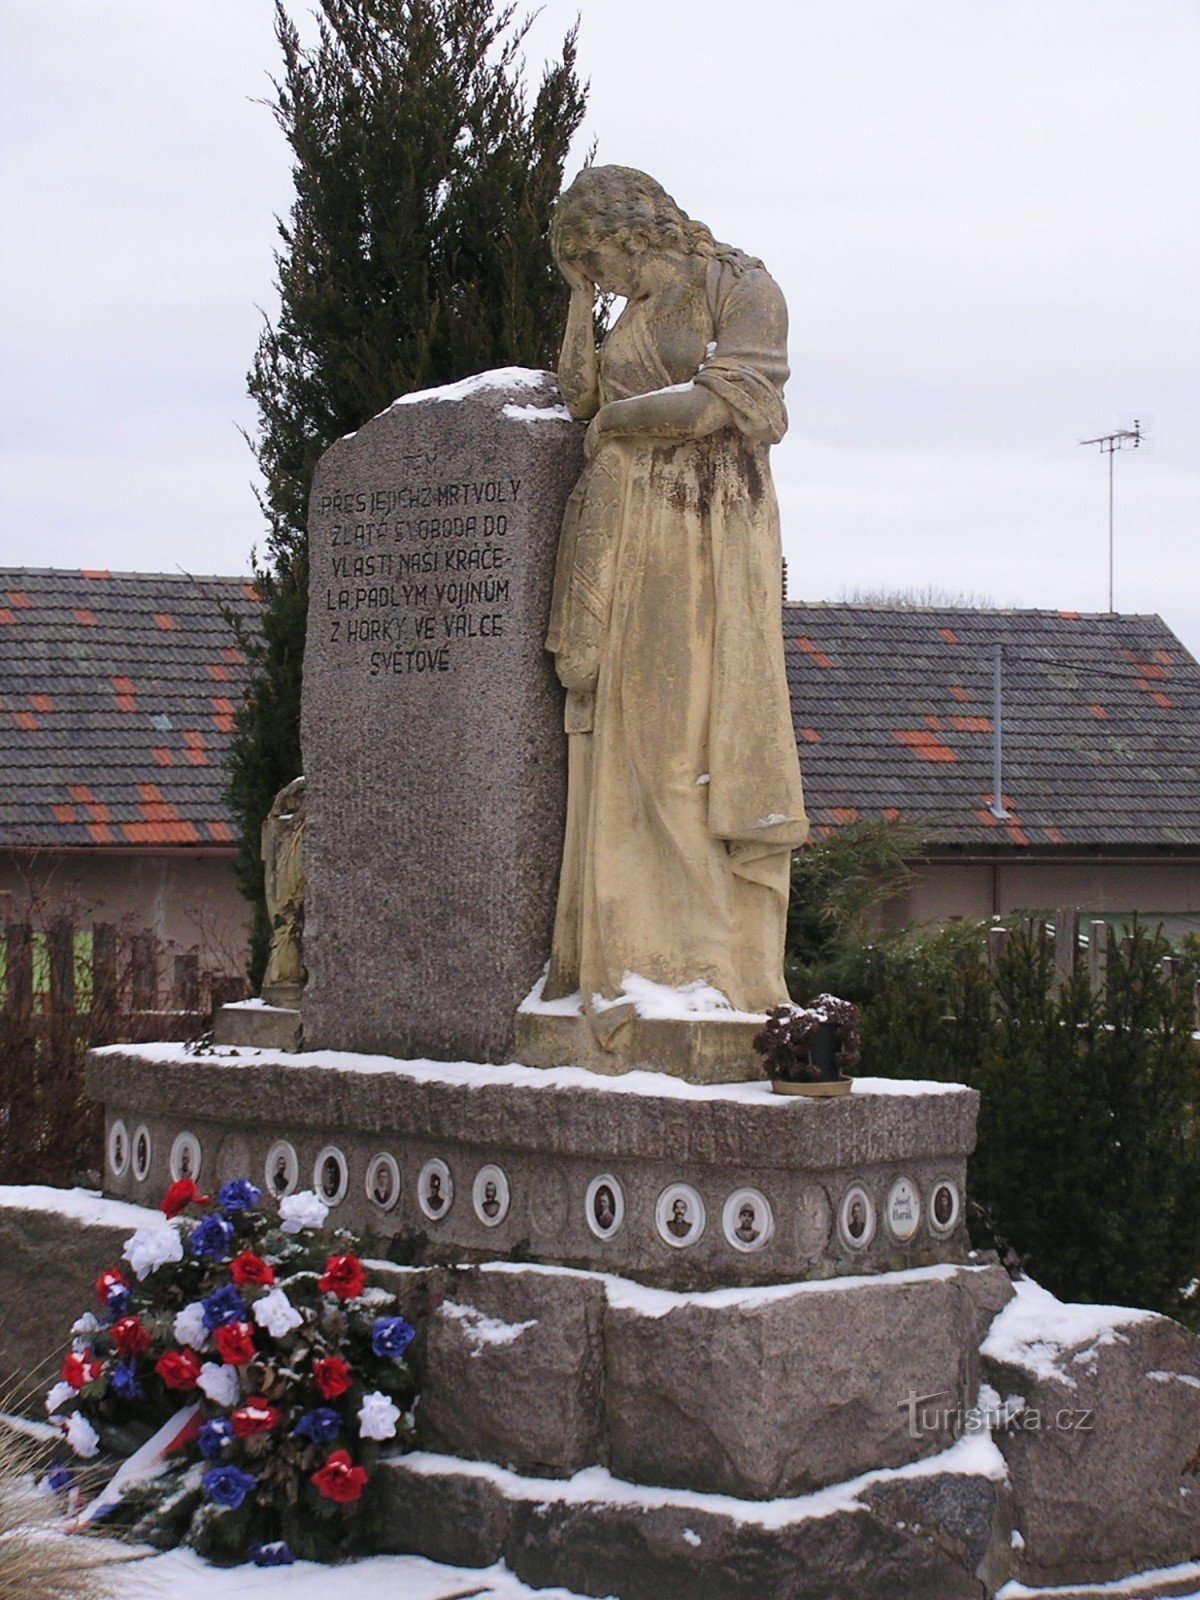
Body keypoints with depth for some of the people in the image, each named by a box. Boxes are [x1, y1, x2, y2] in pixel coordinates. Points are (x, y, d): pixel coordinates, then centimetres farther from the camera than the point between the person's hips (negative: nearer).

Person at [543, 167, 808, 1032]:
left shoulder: (745, 290, 0)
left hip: (709, 532, -7)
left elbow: (722, 402, -13)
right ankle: (634, 950, -2)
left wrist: (618, 419, -3)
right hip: (625, 532, 7)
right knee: (625, 738, -1)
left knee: (707, 731, -10)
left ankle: (717, 960, -9)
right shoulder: (639, 310, 21)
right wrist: (581, 298, 9)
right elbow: (582, 393, 11)